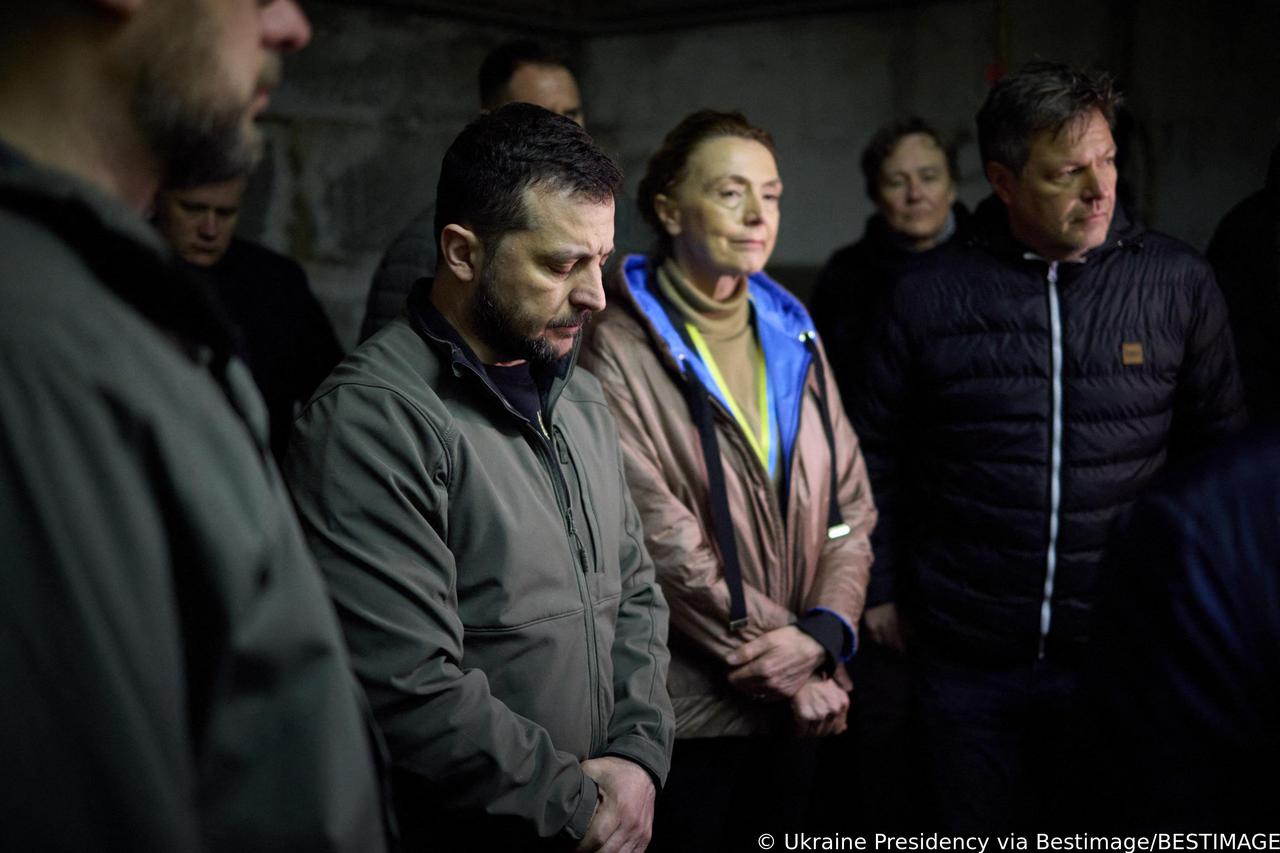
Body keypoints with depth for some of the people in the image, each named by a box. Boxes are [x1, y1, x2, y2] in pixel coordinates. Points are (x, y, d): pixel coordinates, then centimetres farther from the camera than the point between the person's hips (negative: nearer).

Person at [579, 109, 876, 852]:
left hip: (804, 701, 6)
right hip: (689, 708, -5)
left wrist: (826, 631, -12)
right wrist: (787, 671, -14)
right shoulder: (622, 350, -12)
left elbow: (850, 504, 4)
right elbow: (662, 542, -18)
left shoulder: (793, 338, 7)